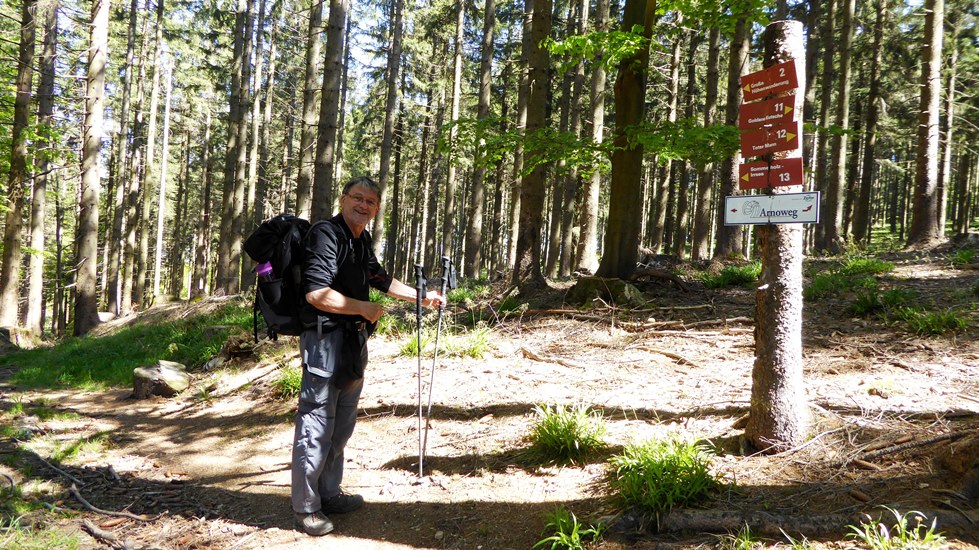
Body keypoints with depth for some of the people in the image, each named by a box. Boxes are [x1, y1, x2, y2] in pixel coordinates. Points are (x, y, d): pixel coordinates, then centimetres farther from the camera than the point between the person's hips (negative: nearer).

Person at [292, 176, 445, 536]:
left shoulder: (361, 240, 14)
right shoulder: (326, 234, -15)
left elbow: (382, 280, 29)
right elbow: (316, 294, -25)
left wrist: (422, 297, 27)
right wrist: (366, 309, -14)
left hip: (354, 340, 10)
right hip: (325, 339, -9)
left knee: (342, 425, 16)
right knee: (316, 426, -3)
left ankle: (328, 494, 30)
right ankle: (306, 509, 9)